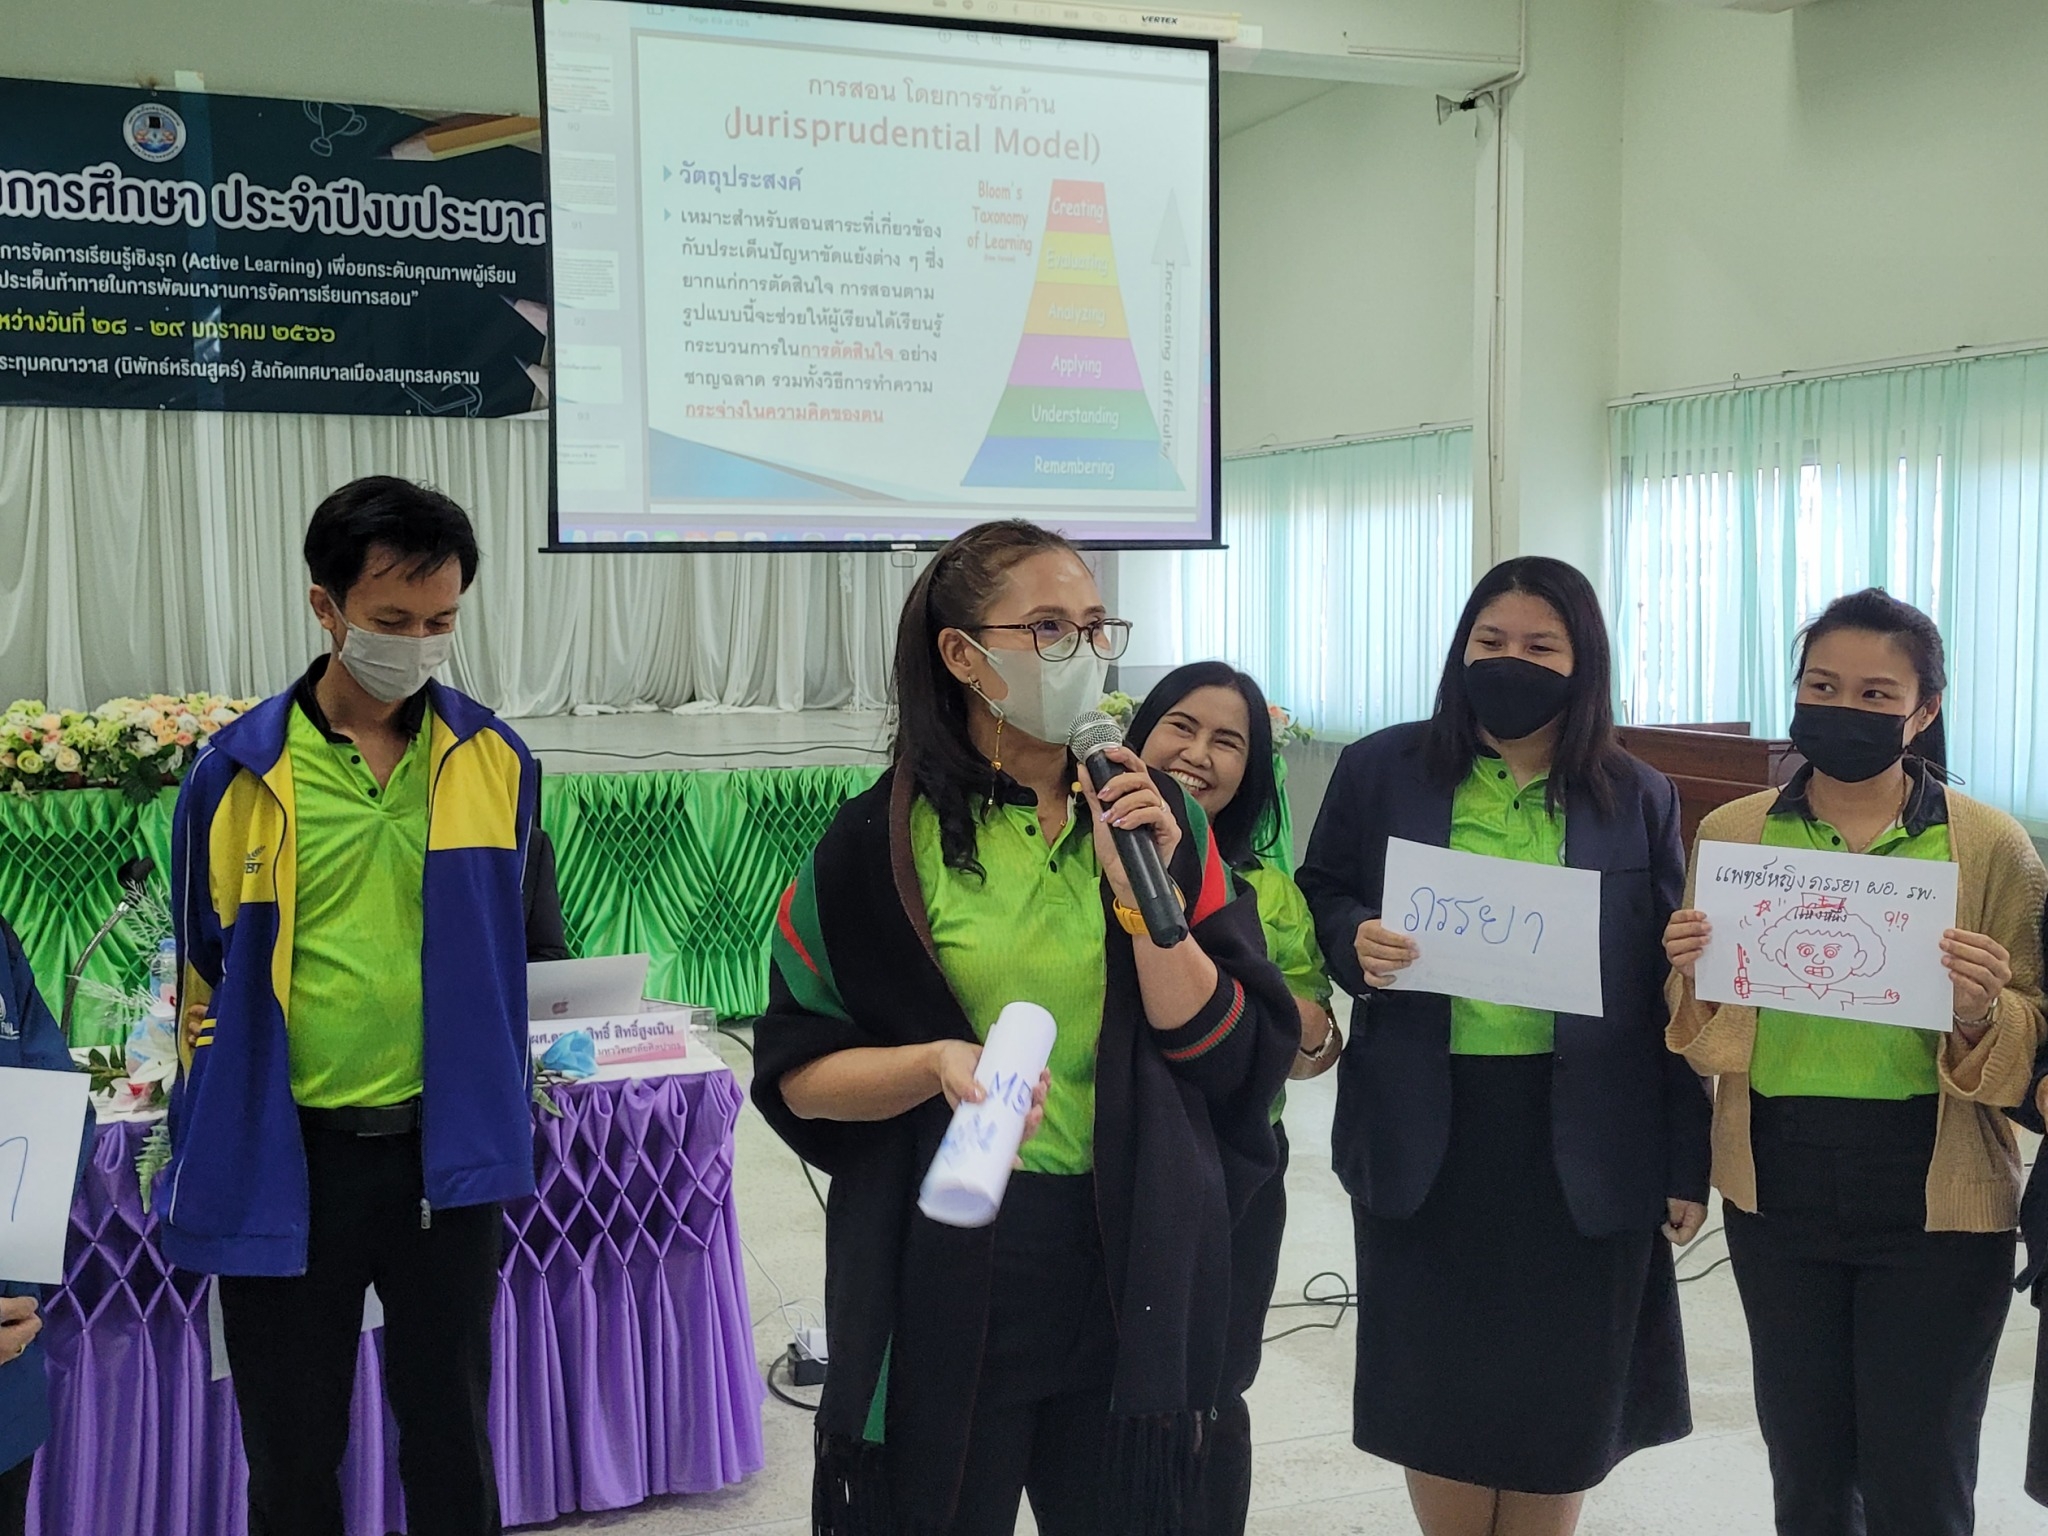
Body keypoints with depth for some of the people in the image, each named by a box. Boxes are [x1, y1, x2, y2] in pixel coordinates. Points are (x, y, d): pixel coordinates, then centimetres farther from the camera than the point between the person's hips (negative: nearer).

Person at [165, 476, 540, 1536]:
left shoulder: (495, 763, -2)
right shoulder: (238, 774, -6)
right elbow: (204, 978, 4)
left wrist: (496, 1118, 11)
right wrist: (202, 1165, 7)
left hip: (443, 1150, 1)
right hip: (283, 1160, -1)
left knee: (450, 1440, 15)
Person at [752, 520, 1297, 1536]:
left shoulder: (1160, 818, 1)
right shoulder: (878, 842, -6)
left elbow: (1225, 1052, -4)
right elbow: (796, 1074, -4)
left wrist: (1145, 891, -16)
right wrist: (940, 1062, -21)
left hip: (1130, 1263, 3)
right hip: (946, 1260, -2)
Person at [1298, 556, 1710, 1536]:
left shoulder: (1638, 799, 3)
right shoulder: (1383, 770, 2)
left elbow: (1672, 988, 4)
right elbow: (1319, 900, 9)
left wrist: (1687, 1164, 2)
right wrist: (1354, 942, -15)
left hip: (1581, 1144, 0)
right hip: (1427, 1132, 0)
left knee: (1560, 1387, 10)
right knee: (1435, 1379, 10)